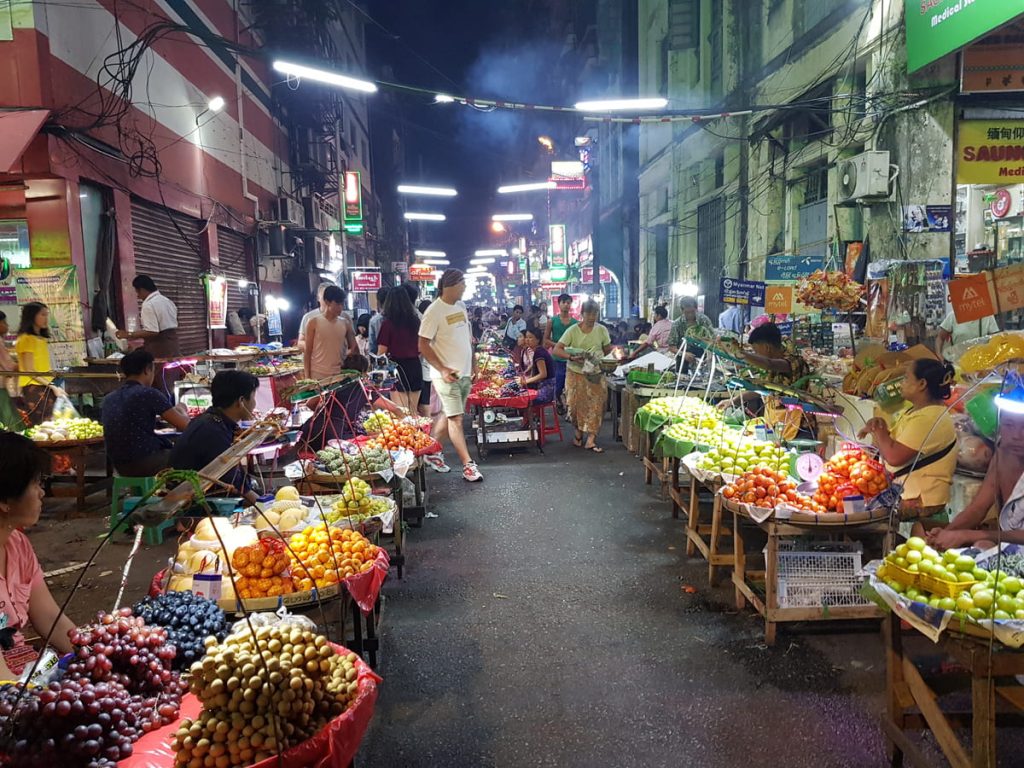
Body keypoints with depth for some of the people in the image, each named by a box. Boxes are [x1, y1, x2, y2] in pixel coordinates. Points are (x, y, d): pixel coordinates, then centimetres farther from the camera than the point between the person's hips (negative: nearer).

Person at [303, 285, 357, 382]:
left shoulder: (345, 323, 7)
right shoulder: (314, 323, -1)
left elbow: (354, 349, 15)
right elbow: (307, 352, 0)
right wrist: (307, 377, -6)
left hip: (339, 375, 3)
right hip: (318, 376, -3)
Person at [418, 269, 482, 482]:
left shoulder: (461, 306, 9)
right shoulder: (434, 311, -14)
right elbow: (423, 345, -15)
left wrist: (473, 364, 17)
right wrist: (442, 369, -20)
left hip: (465, 373, 7)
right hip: (447, 374, -7)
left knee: (449, 416, 14)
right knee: (455, 419, -5)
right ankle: (468, 465, -4)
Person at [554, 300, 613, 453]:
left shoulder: (602, 330, -3)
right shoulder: (572, 331, -10)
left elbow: (608, 350, 8)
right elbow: (557, 350, -15)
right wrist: (572, 357, -30)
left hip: (596, 375, 1)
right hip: (576, 374, -1)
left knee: (596, 405, -5)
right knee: (577, 405, 4)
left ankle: (591, 439, 0)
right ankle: (579, 432, 28)